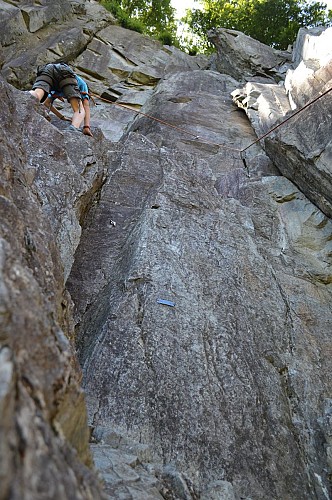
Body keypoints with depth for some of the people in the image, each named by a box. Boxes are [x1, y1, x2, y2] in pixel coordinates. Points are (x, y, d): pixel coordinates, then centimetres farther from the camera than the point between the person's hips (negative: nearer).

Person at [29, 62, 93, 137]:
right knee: (79, 110, -7)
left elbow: (46, 103, 47)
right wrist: (86, 127, 7)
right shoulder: (82, 83, 36)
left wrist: (62, 117, 52)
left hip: (46, 69, 4)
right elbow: (86, 105, 18)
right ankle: (74, 129, -42)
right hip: (65, 72, -3)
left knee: (36, 95, -25)